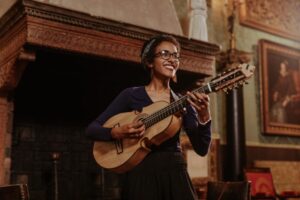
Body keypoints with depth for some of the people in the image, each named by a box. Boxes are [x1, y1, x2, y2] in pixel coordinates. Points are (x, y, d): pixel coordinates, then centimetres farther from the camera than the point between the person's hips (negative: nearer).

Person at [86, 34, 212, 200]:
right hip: (140, 174, -2)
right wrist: (117, 133, -20)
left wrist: (204, 117, -18)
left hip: (175, 174, 2)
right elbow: (92, 129, -2)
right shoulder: (131, 95, -1)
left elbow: (202, 149, -2)